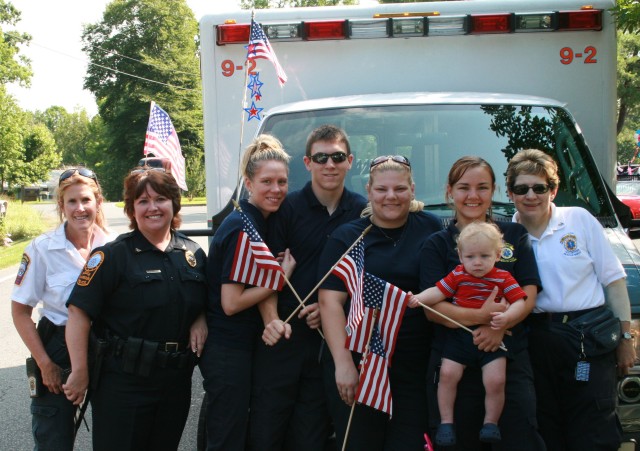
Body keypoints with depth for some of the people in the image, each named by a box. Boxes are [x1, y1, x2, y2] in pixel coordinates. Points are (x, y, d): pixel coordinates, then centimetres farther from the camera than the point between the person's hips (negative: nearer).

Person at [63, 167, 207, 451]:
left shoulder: (193, 253, 7)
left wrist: (201, 321, -4)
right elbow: (79, 313, -14)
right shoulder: (113, 255, -10)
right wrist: (80, 373, -17)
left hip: (177, 381, 5)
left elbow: (205, 300, 19)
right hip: (124, 382, -5)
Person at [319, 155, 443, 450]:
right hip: (357, 363, -1)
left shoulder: (431, 229, 7)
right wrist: (343, 363, -15)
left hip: (415, 366, 2)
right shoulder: (346, 238, 1)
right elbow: (330, 301, -6)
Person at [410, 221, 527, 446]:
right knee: (447, 374, -11)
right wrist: (418, 299, -20)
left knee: (495, 380, -12)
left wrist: (506, 316, -25)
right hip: (459, 335, 1)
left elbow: (520, 302, -6)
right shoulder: (458, 275, 2)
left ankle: (490, 423, 12)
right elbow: (438, 291, -2)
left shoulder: (503, 278, -1)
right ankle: (446, 422, 7)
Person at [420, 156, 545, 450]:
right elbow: (432, 308, -7)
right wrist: (481, 316, -23)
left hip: (511, 359, 1)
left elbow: (529, 294, 2)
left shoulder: (515, 235, 10)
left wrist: (500, 325, -17)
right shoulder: (436, 244, 5)